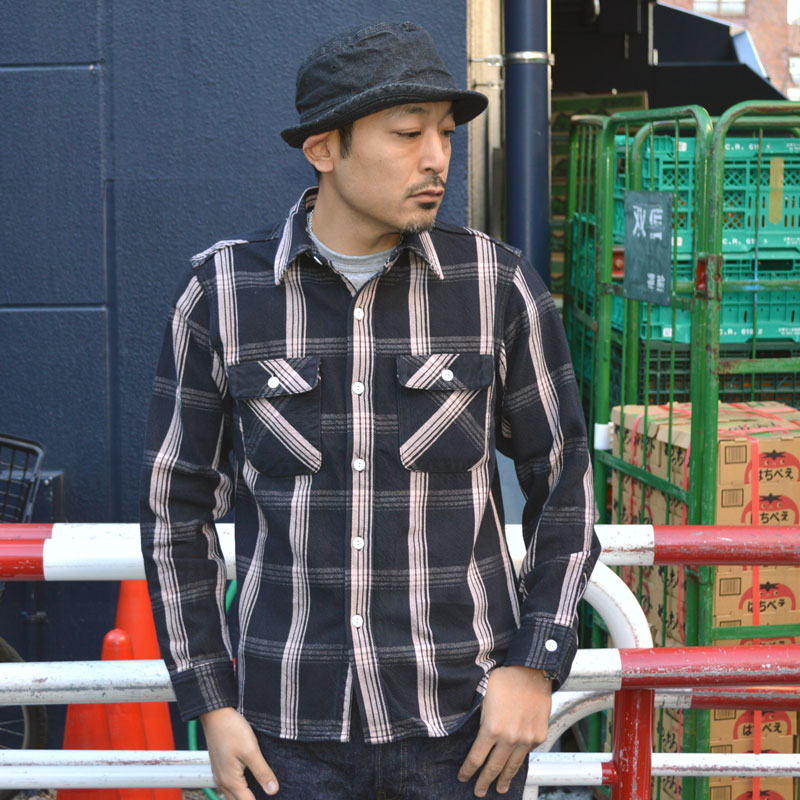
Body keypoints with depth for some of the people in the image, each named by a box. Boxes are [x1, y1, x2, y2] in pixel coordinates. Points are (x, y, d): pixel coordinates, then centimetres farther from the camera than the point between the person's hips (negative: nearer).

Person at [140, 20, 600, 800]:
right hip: (300, 712, 0)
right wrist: (210, 707, -3)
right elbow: (177, 502, 1)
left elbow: (562, 481, 1)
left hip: (460, 707, 0)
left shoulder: (497, 284, -8)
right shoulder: (220, 292, -7)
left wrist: (535, 668, -8)